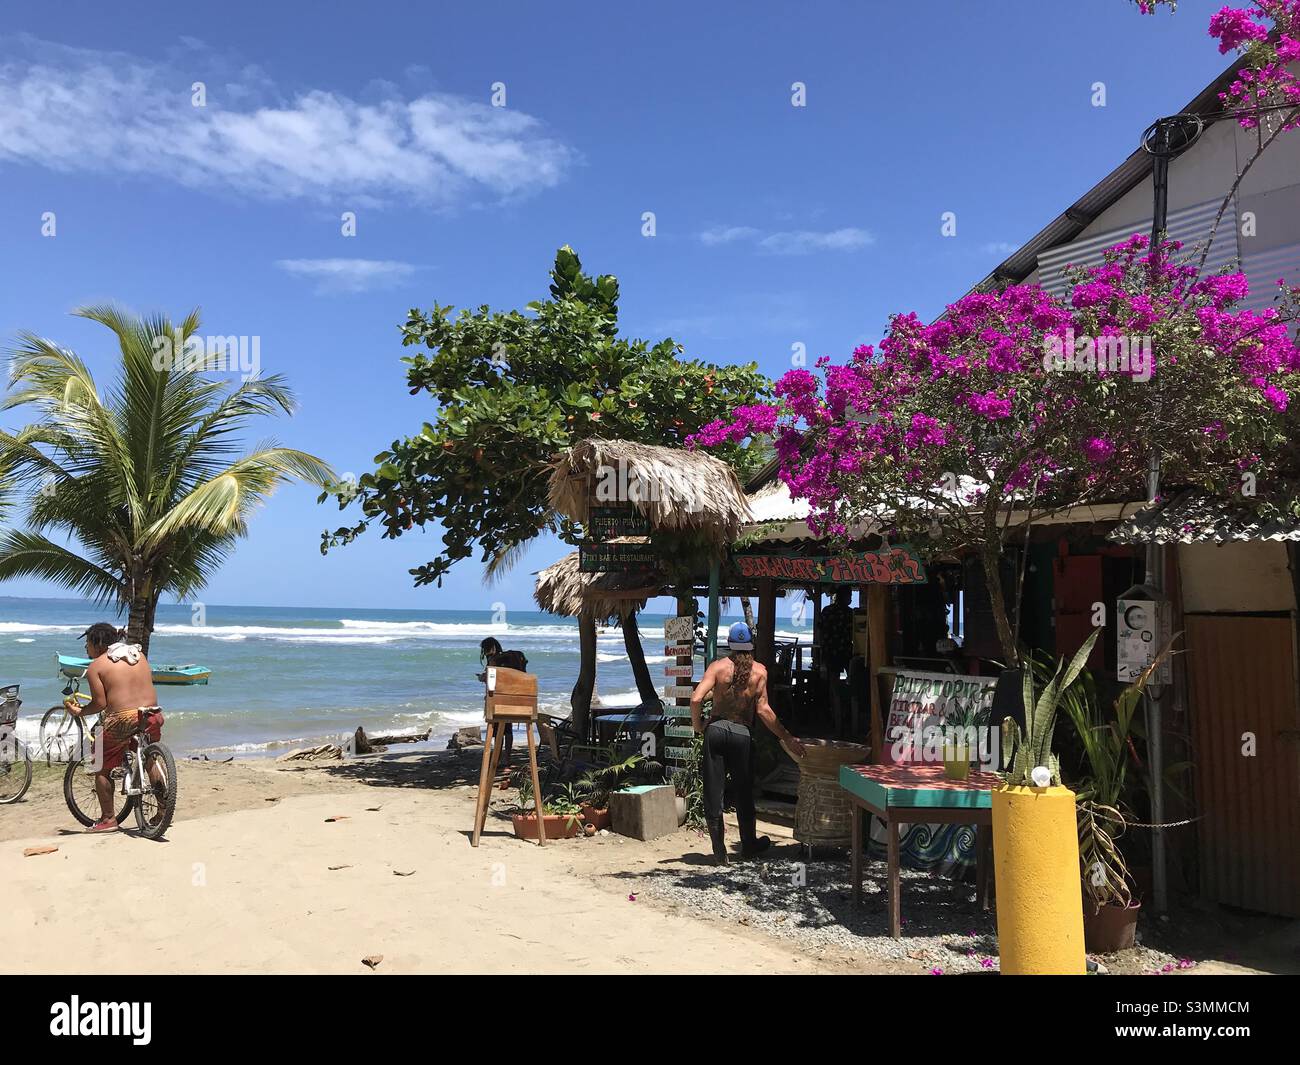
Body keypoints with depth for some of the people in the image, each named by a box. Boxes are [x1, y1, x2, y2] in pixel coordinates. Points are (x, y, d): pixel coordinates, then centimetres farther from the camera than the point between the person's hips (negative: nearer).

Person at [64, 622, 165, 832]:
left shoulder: (96, 666, -2)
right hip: (153, 716, 5)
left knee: (103, 770, 14)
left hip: (121, 721, -5)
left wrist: (79, 712, 9)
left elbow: (100, 703, -7)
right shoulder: (140, 654, 13)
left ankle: (108, 819, 17)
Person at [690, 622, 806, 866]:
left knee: (713, 792, 6)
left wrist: (697, 725, 4)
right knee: (744, 793, 16)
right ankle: (749, 845, 32)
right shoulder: (759, 671, 0)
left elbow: (696, 698, -12)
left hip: (716, 729, -1)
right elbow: (763, 709, -7)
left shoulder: (718, 666, -1)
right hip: (742, 733, 1)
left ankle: (719, 853, 10)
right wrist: (786, 738, -1)